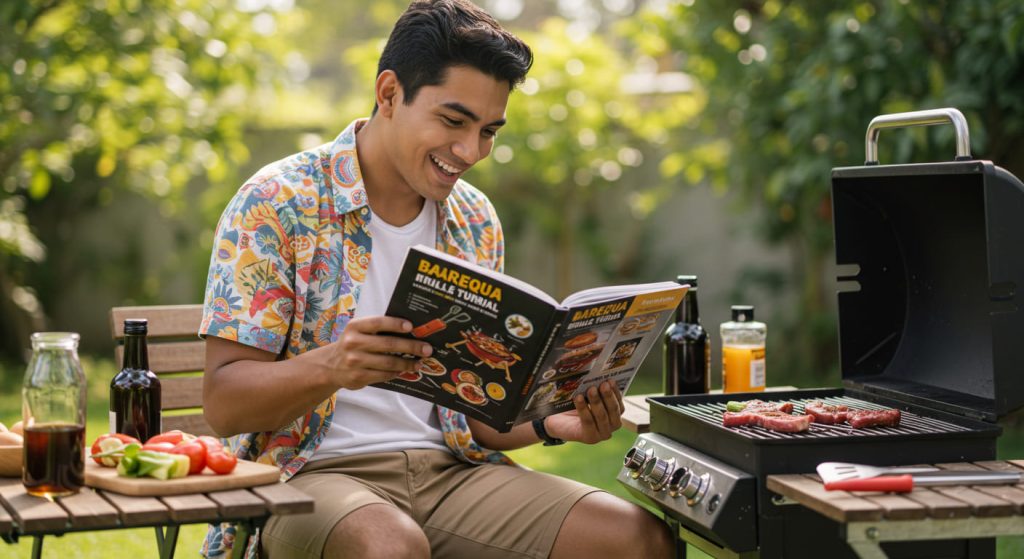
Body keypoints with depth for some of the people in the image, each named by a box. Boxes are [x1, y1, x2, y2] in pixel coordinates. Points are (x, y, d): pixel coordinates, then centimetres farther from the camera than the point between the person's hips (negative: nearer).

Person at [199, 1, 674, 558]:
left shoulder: (475, 221, 13)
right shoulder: (275, 204, -6)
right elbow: (222, 402, -10)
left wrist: (550, 423, -4)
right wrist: (331, 366, -30)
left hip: (448, 469, 5)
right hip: (311, 474, -5)